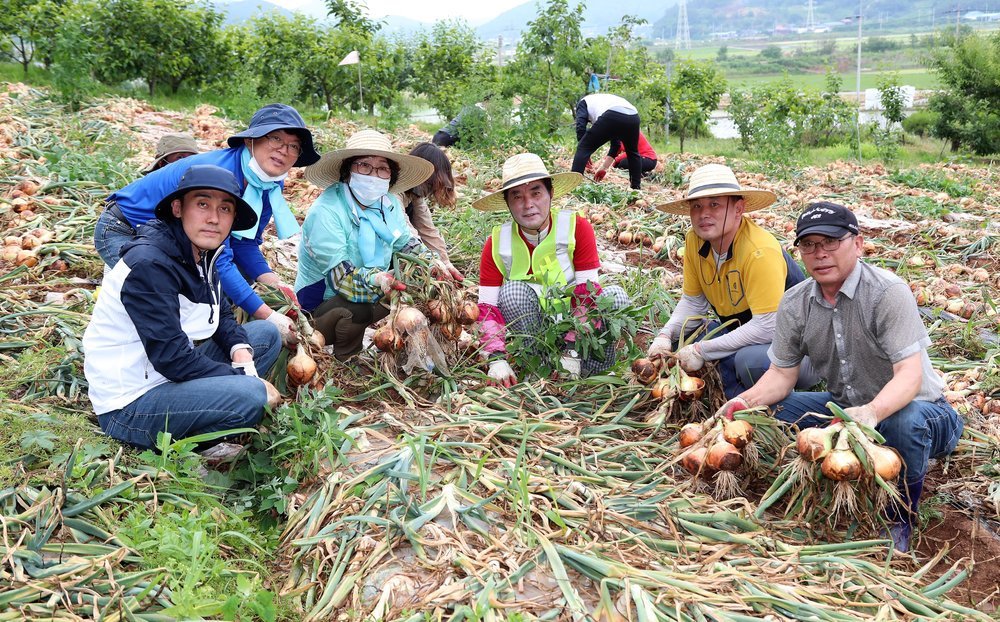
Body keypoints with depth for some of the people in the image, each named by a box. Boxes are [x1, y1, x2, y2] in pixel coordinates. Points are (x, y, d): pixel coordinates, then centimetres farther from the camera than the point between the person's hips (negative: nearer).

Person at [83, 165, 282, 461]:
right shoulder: (149, 265, -23)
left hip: (169, 378, 10)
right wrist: (247, 379, -18)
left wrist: (241, 350, -7)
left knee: (267, 333, 11)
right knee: (250, 396, -30)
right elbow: (172, 359, -26)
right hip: (128, 406, -9)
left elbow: (221, 315, 15)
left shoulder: (202, 253, 3)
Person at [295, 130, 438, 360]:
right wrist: (376, 280, -50)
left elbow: (407, 245, 10)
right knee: (360, 309, -36)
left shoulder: (389, 204, -1)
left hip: (373, 299, 7)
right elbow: (340, 276, -30)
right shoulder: (325, 212, -23)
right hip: (320, 305, -6)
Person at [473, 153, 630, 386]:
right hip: (531, 327, 1)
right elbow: (487, 307, -12)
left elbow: (586, 293, -17)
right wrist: (497, 358, -28)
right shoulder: (498, 242, -9)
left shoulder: (577, 227, -14)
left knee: (616, 296, -25)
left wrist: (571, 354, -25)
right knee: (513, 290, -27)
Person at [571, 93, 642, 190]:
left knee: (583, 148, 8)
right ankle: (636, 187, 35)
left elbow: (580, 127, 11)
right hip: (633, 117, 6)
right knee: (633, 153, 32)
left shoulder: (583, 101, 32)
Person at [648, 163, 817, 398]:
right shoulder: (694, 240, -7)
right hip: (741, 333, 7)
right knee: (676, 340, -10)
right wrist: (666, 335, -13)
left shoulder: (760, 251, -29)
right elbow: (692, 302, 5)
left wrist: (702, 351, -28)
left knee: (751, 360, -37)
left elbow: (767, 328, -31)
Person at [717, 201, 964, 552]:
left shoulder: (888, 292, -22)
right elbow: (782, 374, -2)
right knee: (767, 411, -13)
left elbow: (910, 374, -30)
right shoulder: (794, 305, -5)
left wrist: (871, 412, -50)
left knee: (907, 422, -39)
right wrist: (747, 401, -23)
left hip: (910, 408, -5)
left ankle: (900, 521, -10)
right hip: (844, 407, 5)